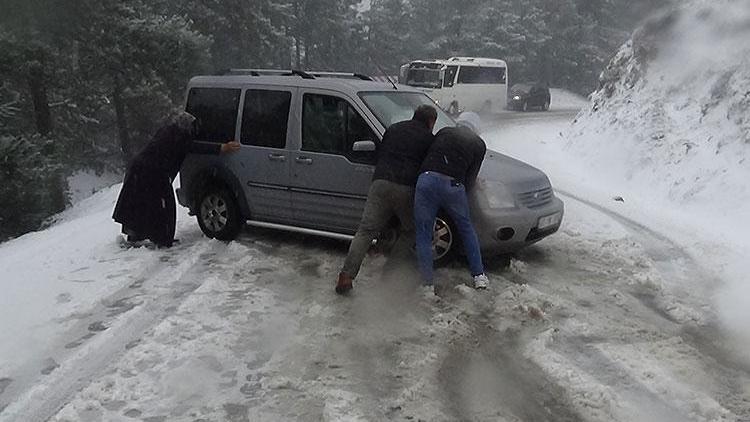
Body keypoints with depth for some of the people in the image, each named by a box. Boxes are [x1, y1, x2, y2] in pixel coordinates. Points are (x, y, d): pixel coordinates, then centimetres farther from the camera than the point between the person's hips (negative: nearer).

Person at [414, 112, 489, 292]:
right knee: (466, 228, 23)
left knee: (423, 235, 10)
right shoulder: (479, 144, 19)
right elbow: (470, 178, 12)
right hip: (453, 185, 0)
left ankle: (428, 285, 10)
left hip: (427, 179, 0)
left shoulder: (443, 132, 24)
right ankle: (479, 276, 27)